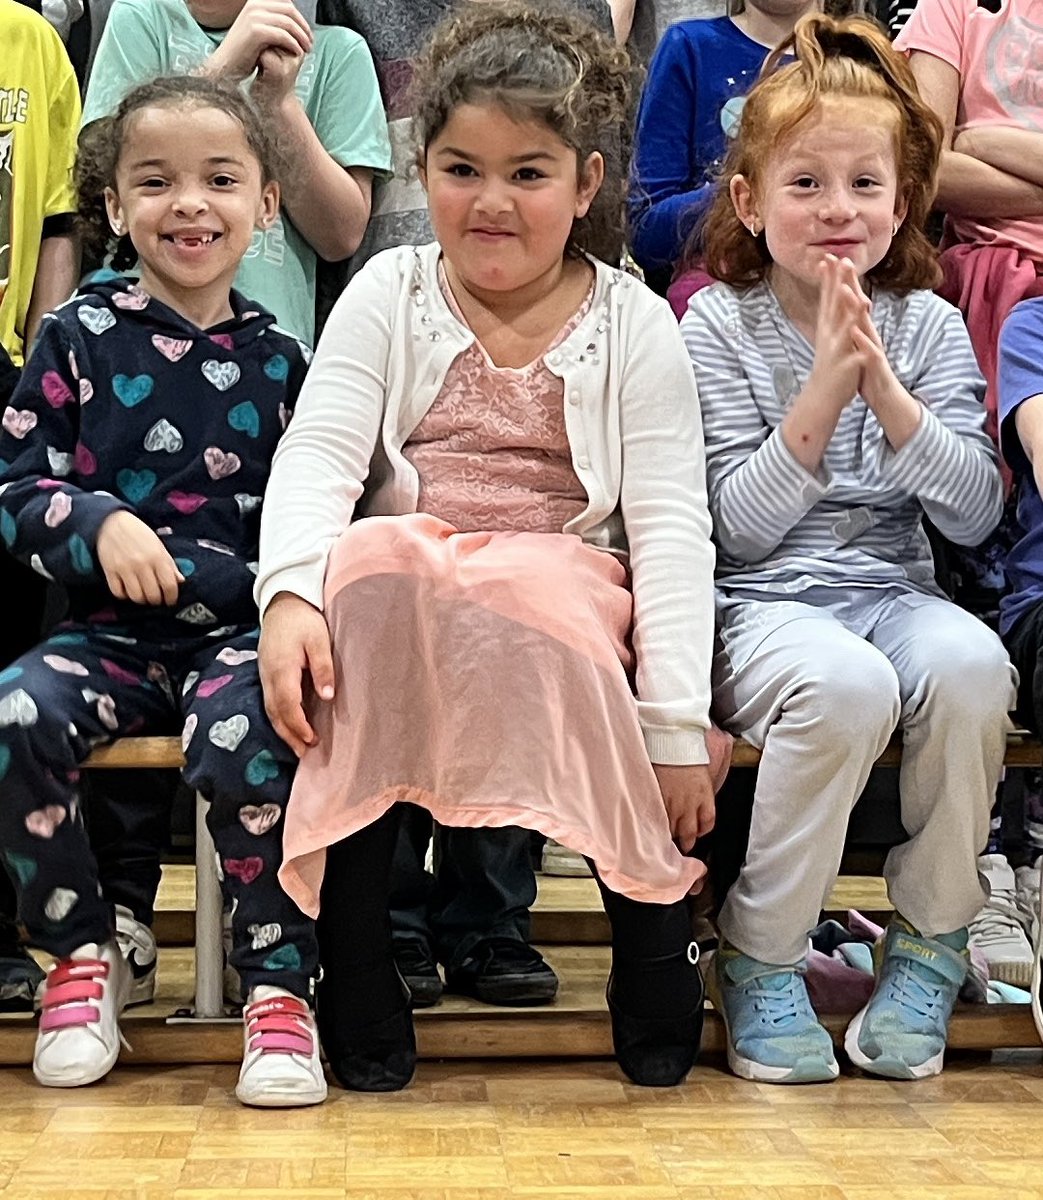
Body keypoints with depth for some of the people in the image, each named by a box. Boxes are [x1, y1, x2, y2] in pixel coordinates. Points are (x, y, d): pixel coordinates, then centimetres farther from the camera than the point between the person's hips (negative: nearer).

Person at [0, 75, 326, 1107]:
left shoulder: (280, 361, 8)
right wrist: (99, 524, -16)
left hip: (239, 631, -1)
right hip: (109, 631, 1)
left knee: (244, 736, -33)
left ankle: (278, 983, -13)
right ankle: (84, 953, -2)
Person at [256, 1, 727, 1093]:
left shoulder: (631, 320, 6)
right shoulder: (388, 295, 9)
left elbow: (670, 520, -3)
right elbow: (316, 452, -4)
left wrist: (676, 723, -13)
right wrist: (290, 592, -26)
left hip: (562, 590, -1)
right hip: (398, 588, 1)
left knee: (540, 591, -36)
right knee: (363, 564, -34)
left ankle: (657, 929, -17)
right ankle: (352, 966, -24)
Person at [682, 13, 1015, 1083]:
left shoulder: (928, 325, 9)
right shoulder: (719, 326, 1)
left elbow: (974, 515, -2)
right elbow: (742, 524, -8)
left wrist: (883, 385, -14)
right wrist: (825, 385, -18)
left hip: (892, 592, 3)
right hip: (759, 605, -3)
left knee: (969, 662, -31)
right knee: (845, 683, -35)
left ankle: (929, 941, -9)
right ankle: (758, 955, -13)